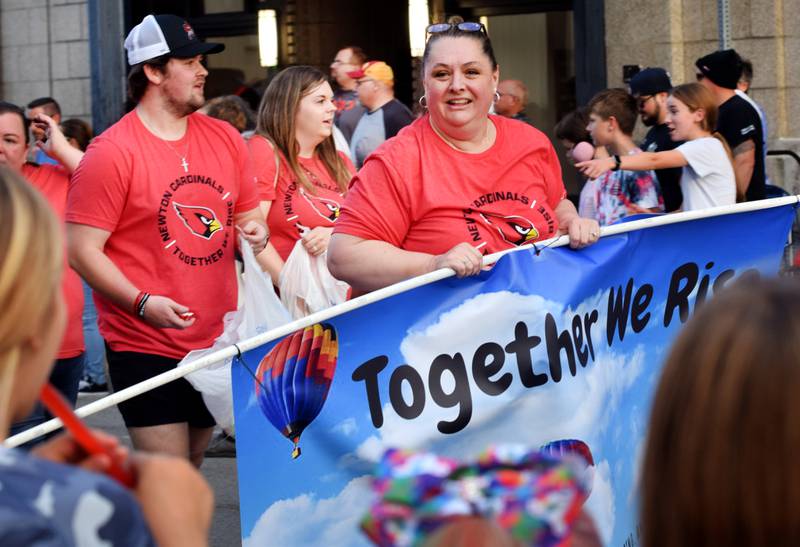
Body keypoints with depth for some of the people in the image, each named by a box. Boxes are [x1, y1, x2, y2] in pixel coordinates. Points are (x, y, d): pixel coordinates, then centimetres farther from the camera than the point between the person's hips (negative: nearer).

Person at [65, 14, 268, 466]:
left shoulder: (225, 138, 7)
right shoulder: (112, 153, -12)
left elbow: (247, 211, 20)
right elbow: (82, 250, -13)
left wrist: (254, 229, -4)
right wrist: (142, 303, -24)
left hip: (216, 340, 6)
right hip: (144, 347, -6)